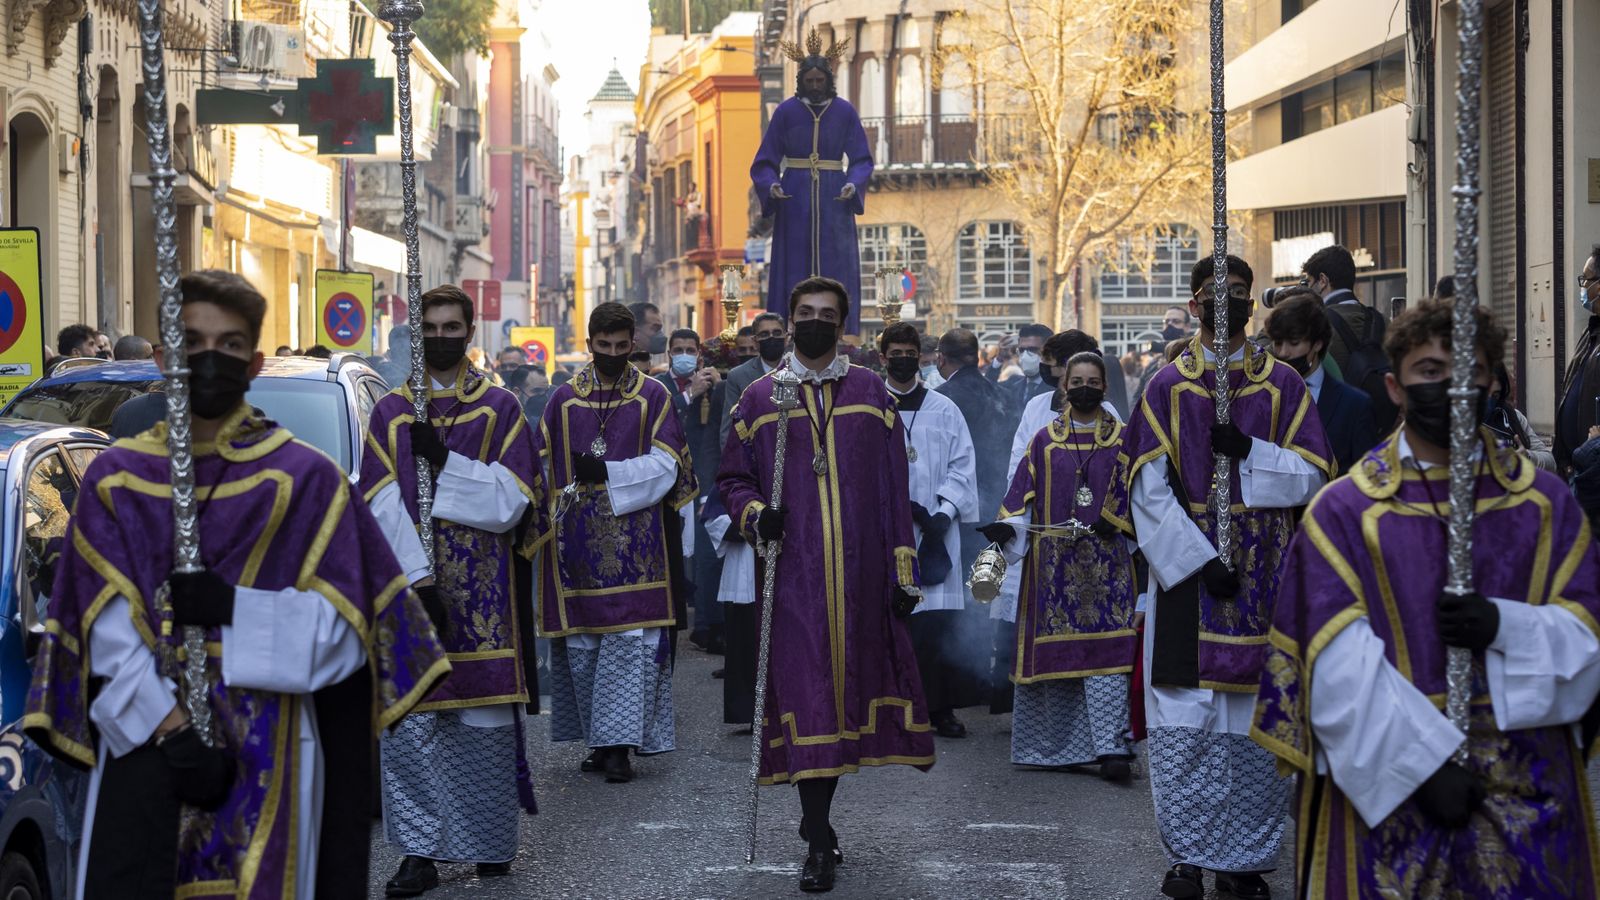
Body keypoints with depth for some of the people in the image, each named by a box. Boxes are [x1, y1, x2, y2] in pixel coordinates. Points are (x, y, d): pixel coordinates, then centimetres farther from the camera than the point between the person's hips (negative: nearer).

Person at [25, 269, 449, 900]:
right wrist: (173, 733, -14)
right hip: (144, 751, 1)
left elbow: (339, 635, -2)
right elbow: (110, 637, -2)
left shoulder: (305, 479, 2)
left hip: (268, 763, -1)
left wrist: (231, 607, -16)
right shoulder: (116, 479, 7)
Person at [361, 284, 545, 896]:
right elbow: (381, 507, -2)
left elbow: (512, 501, -4)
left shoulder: (500, 408, 6)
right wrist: (419, 581, -14)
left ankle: (488, 844, 16)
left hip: (481, 593, -1)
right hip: (408, 586, 1)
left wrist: (444, 460, -15)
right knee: (407, 725, -4)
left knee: (483, 724, 3)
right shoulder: (390, 411, 8)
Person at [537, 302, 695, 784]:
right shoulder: (564, 399, 9)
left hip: (636, 541, -2)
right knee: (581, 642, 3)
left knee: (632, 638, -8)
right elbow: (543, 469, 11)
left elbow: (666, 465, -4)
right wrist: (549, 514, -1)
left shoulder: (653, 396, 3)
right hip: (578, 541, 2)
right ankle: (599, 740, 13)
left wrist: (607, 472, -14)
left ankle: (620, 743, -6)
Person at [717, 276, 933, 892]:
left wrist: (903, 571, 1)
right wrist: (754, 515, -10)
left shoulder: (871, 393, 8)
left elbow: (894, 488, 7)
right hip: (793, 574, -1)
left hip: (862, 577, 1)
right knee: (805, 696, -6)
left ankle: (816, 814, 27)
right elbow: (732, 478, 13)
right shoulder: (760, 398, 7)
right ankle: (818, 843, 1)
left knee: (851, 688, 5)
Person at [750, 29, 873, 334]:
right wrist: (771, 185, -18)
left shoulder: (845, 112, 2)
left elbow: (862, 159, 3)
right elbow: (765, 161, 1)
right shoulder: (786, 111, 1)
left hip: (833, 200, 1)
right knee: (795, 273, -2)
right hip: (795, 201, 0)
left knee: (835, 273, -3)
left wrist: (853, 184, -17)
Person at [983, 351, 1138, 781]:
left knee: (1106, 650, -9)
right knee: (1055, 648, 3)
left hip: (1106, 560, -1)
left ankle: (1110, 748, -11)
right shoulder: (1045, 440, 9)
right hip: (1053, 561, 1)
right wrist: (1006, 526, -12)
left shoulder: (1122, 438, 8)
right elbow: (1022, 491, 5)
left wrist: (1111, 521, -12)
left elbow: (1136, 489, 5)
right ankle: (1055, 745, 12)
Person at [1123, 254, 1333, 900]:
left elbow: (1311, 476, 2)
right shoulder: (1167, 388, 4)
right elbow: (1148, 490, -3)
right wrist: (1200, 560, -12)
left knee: (1259, 721, 0)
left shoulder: (1283, 385, 7)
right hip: (1187, 572, -1)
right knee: (1185, 721, -3)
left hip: (1266, 579, 1)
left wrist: (1247, 451, -14)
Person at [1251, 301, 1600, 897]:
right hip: (1388, 785, -2)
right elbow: (1342, 669, -9)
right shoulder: (1344, 510, -1)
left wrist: (1505, 628, -15)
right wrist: (1426, 762, -17)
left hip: (1529, 791, 2)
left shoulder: (1545, 503, 8)